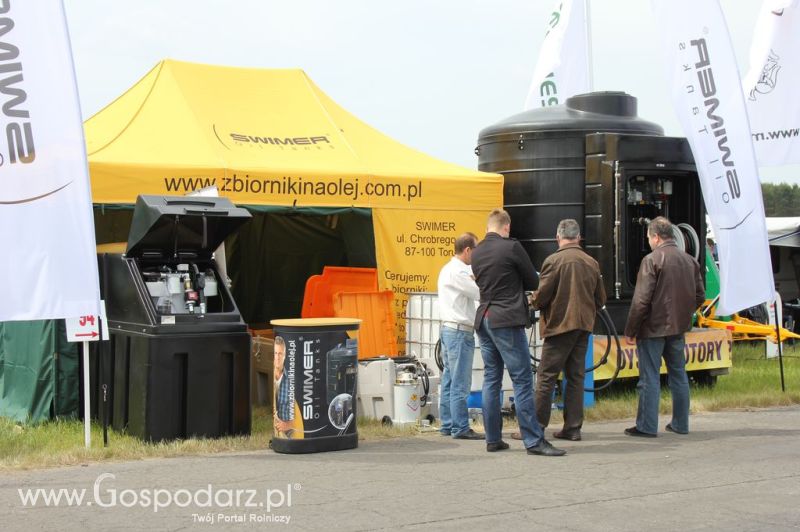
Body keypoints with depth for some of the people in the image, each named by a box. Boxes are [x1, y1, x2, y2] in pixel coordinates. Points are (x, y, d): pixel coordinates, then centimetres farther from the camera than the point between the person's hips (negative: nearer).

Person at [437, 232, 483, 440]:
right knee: (460, 383, -7)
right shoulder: (458, 272, -15)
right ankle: (460, 428, -5)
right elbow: (480, 292, -14)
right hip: (460, 331, -10)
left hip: (448, 329, 10)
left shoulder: (448, 269, 17)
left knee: (449, 381, 11)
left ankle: (447, 425, 15)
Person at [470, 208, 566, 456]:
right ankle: (534, 440, -7)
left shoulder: (476, 253, 10)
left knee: (491, 380, 10)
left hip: (484, 319, 7)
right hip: (507, 320, -7)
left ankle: (493, 439, 12)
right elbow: (533, 282, -1)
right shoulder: (511, 247, -10)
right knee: (522, 381, -6)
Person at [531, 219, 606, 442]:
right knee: (576, 376, 10)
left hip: (559, 325, -6)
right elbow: (601, 299, 11)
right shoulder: (592, 263, 7)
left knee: (546, 377, -2)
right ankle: (573, 427, 11)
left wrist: (534, 303, 8)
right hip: (584, 325, 6)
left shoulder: (554, 260, -11)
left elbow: (542, 295, -13)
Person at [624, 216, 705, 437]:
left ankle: (647, 426, 2)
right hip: (678, 328, 7)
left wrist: (630, 330, -10)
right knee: (678, 374, 14)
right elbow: (699, 296, 12)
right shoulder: (690, 260, 8)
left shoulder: (652, 260, -14)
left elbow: (641, 301, -17)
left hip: (653, 328, -7)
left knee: (650, 377, -1)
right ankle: (680, 423, 20)